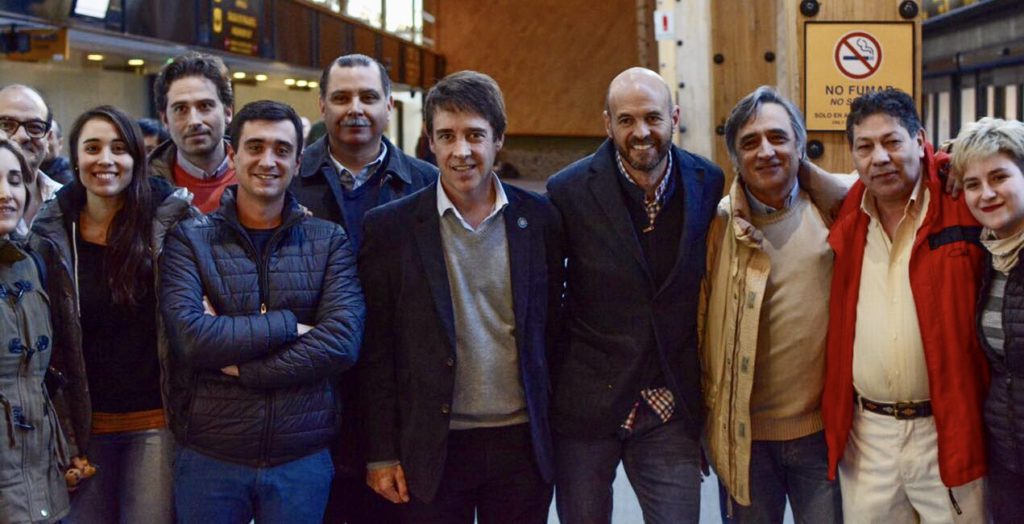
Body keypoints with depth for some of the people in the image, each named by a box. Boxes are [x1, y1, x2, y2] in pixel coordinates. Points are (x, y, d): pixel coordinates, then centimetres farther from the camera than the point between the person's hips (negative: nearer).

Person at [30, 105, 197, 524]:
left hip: (157, 418, -2)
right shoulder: (52, 234, 0)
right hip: (86, 422, 2)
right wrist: (61, 434, -1)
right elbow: (46, 343, 1)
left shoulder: (173, 220, -5)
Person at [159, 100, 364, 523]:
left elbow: (343, 342, -12)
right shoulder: (189, 239, -1)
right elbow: (190, 336, -16)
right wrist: (288, 325, -15)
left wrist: (239, 365, -14)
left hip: (304, 459, 1)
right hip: (208, 457, -1)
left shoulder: (329, 242, 2)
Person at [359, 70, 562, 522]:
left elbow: (549, 327, 9)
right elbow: (375, 353, -2)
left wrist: (552, 427, 8)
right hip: (432, 448, -2)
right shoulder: (390, 227, -4)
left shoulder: (538, 219, 2)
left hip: (521, 442, 2)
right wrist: (381, 454, -3)